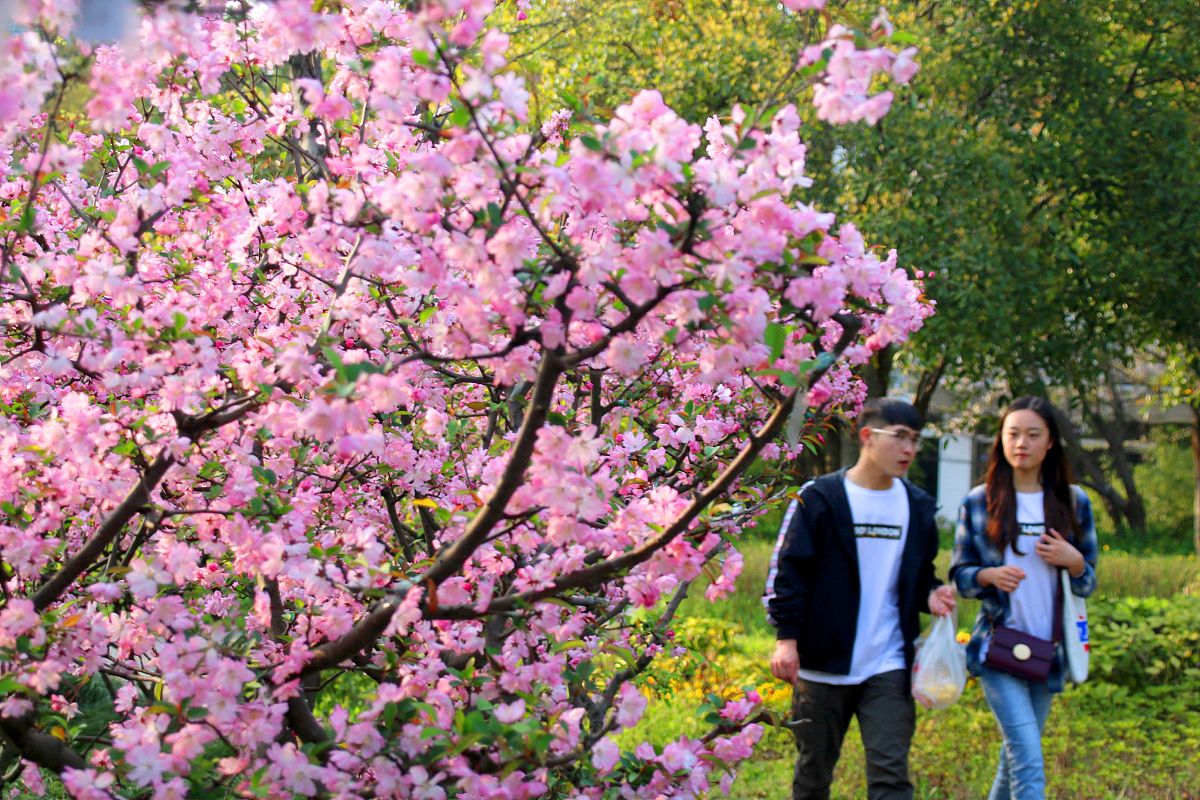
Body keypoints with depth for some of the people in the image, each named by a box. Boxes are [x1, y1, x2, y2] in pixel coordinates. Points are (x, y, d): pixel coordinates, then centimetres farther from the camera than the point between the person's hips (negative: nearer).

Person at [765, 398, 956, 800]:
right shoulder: (819, 498, -4)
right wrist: (786, 637, -12)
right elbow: (787, 571, -5)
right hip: (823, 664, -2)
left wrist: (930, 595, -1)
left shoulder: (918, 506, 10)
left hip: (889, 666, 3)